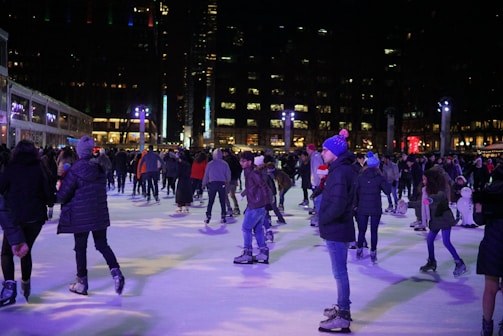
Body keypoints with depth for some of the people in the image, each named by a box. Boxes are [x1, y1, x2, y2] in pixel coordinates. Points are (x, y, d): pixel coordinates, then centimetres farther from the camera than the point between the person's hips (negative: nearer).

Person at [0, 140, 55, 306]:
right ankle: (26, 284, 29)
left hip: (14, 217, -3)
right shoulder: (40, 168, 0)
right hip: (36, 217, 3)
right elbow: (50, 192, 0)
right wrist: (48, 202, 19)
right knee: (26, 251, 20)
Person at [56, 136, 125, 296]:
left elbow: (62, 195, -11)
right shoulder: (100, 168, 0)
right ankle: (116, 272, -3)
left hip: (80, 216, -4)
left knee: (80, 248, 9)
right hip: (100, 214, 5)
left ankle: (82, 283, 17)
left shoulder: (75, 171, -16)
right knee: (102, 244, 15)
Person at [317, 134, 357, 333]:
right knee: (340, 272, 19)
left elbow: (337, 205, -29)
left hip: (337, 230, -10)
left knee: (340, 273, -3)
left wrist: (323, 219, -14)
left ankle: (343, 317, 4)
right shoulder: (342, 169, 12)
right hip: (339, 228, 10)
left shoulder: (340, 172, -21)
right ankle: (342, 308, 32)